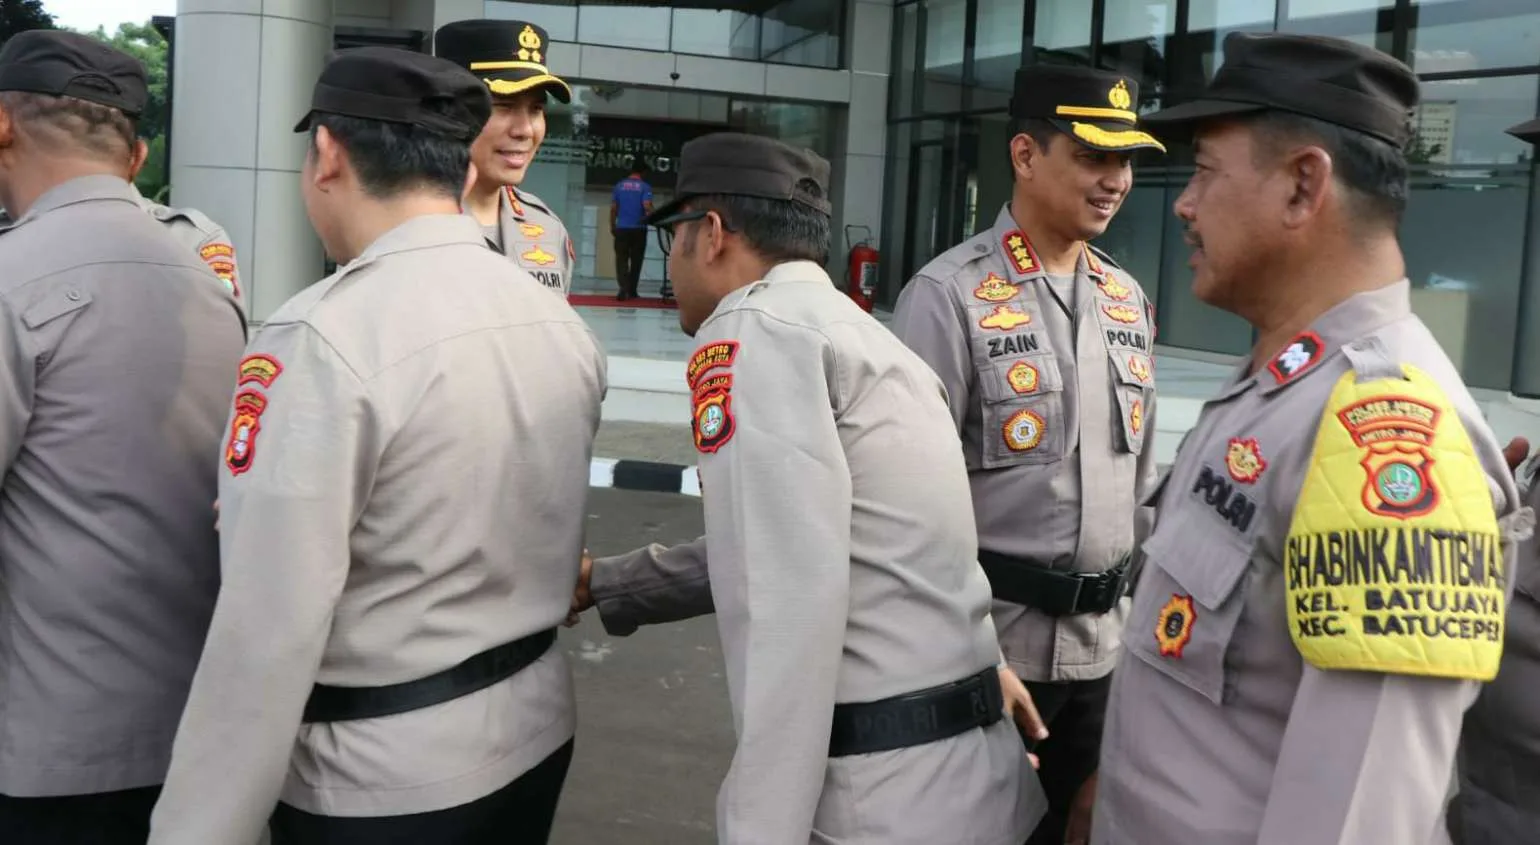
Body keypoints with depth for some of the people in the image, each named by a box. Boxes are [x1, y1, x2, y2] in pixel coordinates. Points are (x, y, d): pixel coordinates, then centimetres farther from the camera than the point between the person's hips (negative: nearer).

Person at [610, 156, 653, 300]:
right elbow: (647, 206, -16)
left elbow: (613, 208, 7)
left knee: (621, 259, -1)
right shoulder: (644, 187, -5)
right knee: (636, 260, 11)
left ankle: (624, 288, -20)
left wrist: (612, 226, 16)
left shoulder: (620, 185, 6)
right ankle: (632, 290, 17)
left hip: (621, 229, 2)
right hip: (638, 229, -2)